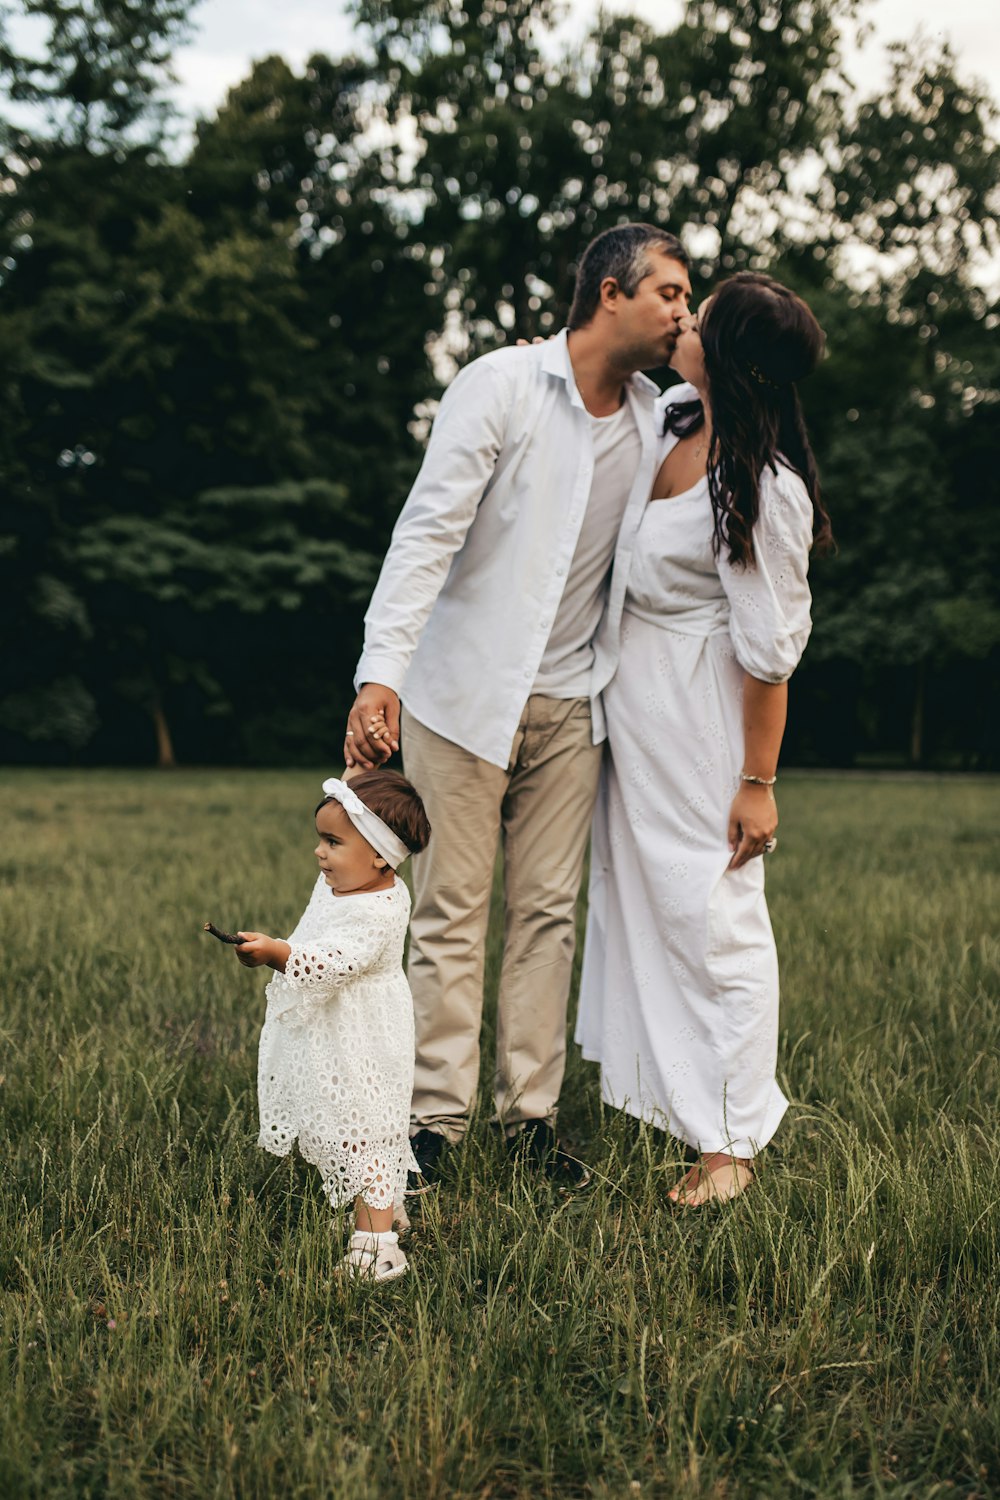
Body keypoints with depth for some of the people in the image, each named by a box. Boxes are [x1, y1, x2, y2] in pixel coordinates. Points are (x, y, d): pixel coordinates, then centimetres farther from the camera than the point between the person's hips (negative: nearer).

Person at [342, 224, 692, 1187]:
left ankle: (530, 1116, 16)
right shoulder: (499, 385, -9)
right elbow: (428, 531, -15)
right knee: (451, 915, 0)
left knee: (548, 914, 7)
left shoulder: (655, 420, 8)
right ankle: (435, 1119, 10)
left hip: (570, 706, 5)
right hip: (465, 692, -5)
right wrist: (382, 672, -25)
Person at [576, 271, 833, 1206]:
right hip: (628, 700, 9)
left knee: (710, 910, -2)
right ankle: (650, 1089, 38)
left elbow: (768, 651, -20)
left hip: (698, 711, -9)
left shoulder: (764, 488, -24)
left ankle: (729, 1140, 11)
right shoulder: (674, 419, -1)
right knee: (630, 891, 19)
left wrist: (757, 781, -17)